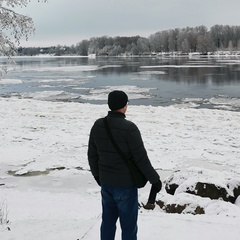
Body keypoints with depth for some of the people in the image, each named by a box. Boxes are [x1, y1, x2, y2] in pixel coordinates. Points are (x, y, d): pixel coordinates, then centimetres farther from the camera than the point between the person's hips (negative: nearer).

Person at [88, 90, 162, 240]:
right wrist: (155, 179, -6)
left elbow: (92, 155, 7)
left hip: (105, 183, 6)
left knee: (108, 221, 19)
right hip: (125, 184, -6)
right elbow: (141, 159, -18)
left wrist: (97, 174, 23)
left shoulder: (98, 125, -3)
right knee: (128, 225, 7)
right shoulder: (129, 128, -22)